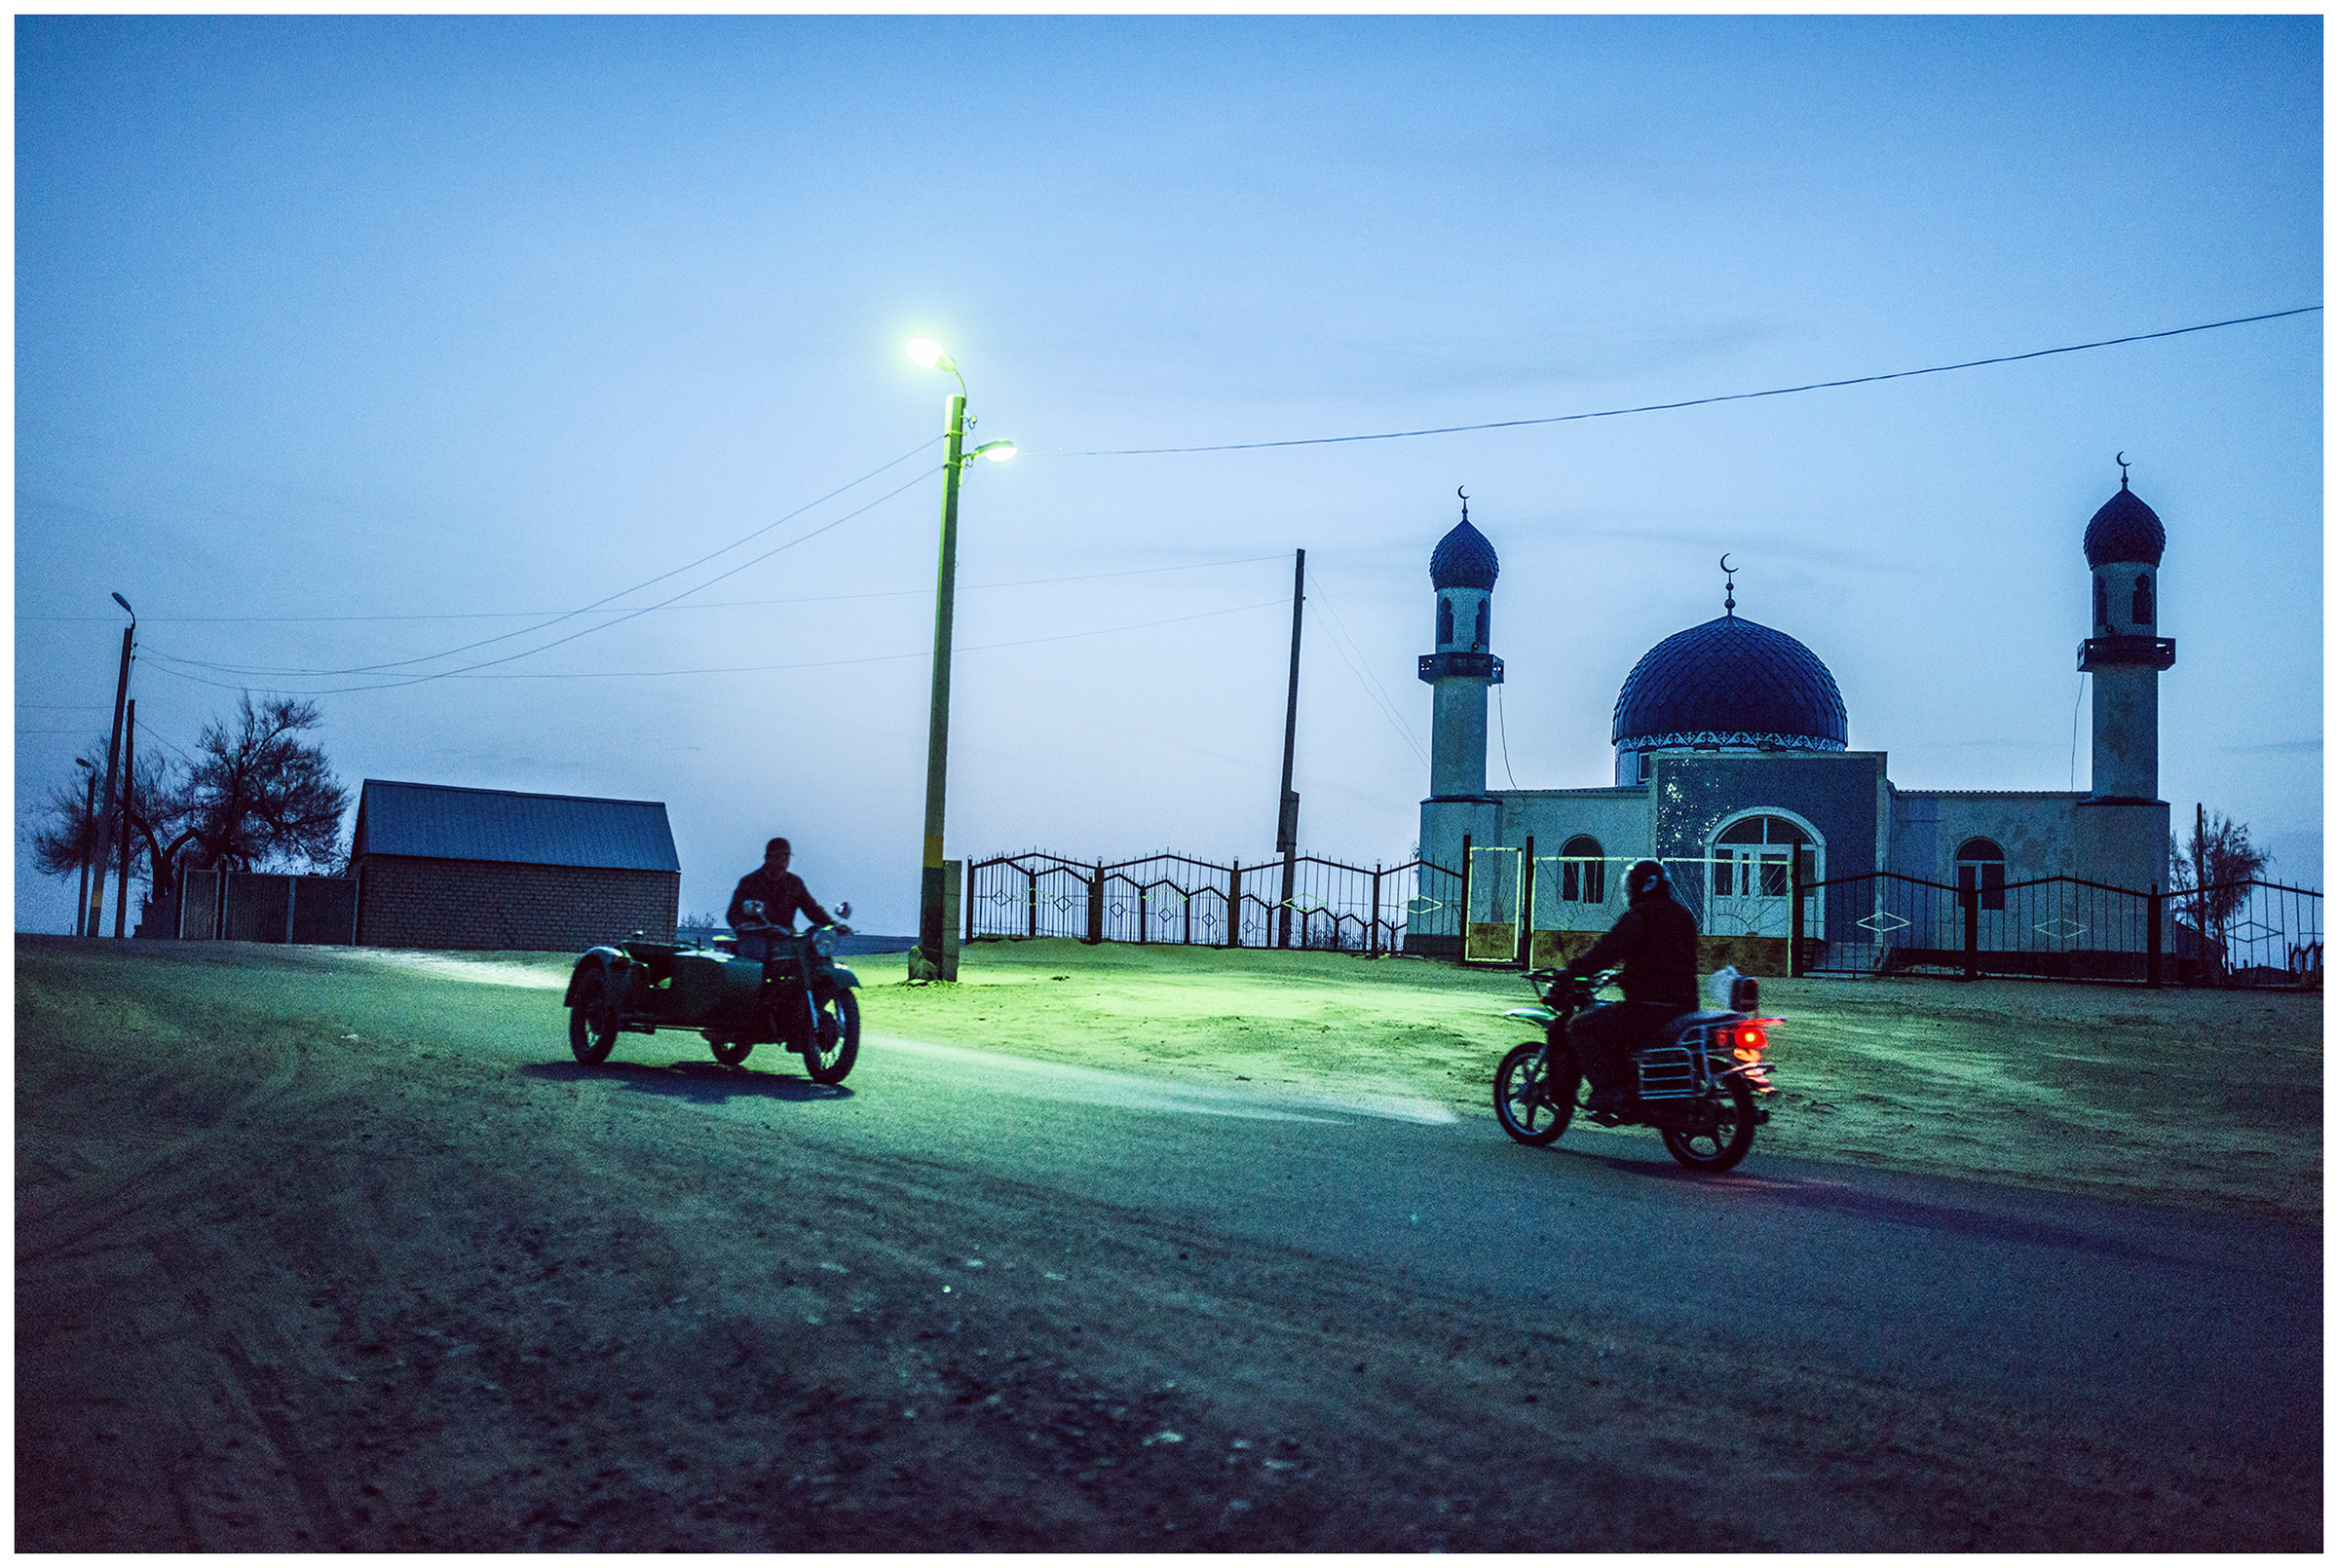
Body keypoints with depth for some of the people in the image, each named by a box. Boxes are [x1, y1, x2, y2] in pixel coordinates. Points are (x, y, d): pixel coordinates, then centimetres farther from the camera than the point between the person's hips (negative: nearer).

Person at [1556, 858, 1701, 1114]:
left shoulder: (1639, 915, -8)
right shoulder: (1685, 917, 18)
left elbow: (1608, 950, -17)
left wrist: (1571, 971, -9)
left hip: (1650, 1007, -9)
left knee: (1581, 1027, -1)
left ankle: (1609, 1087, -13)